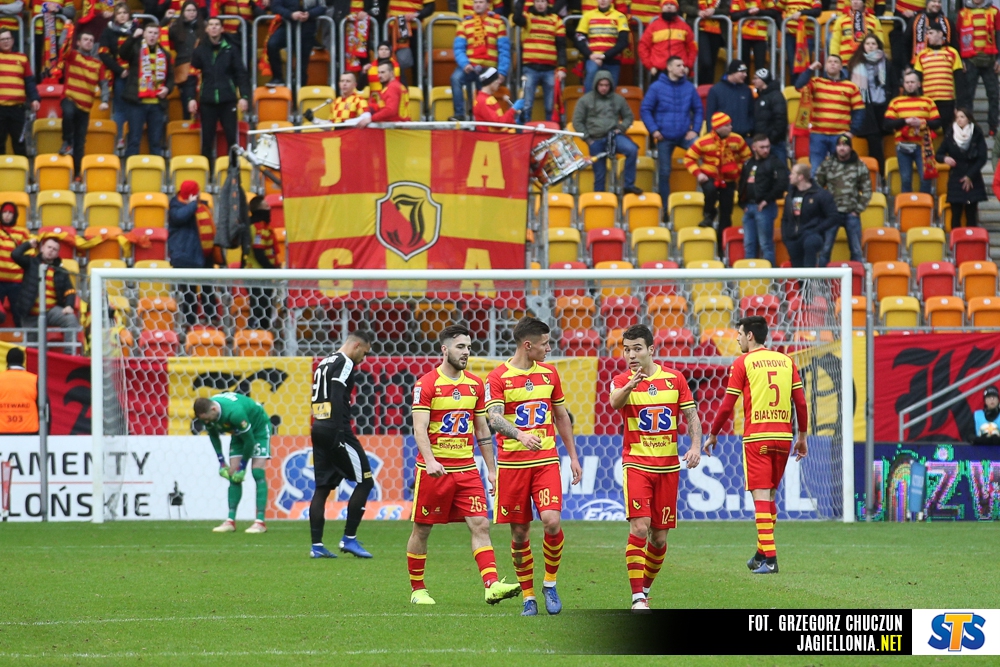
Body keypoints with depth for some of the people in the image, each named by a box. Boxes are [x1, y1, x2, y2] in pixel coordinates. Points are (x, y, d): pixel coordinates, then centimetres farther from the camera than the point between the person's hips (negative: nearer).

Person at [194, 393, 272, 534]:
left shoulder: (234, 413, -41)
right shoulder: (206, 414, -20)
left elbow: (249, 440, -29)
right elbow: (213, 435, 2)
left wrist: (242, 468, -20)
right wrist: (221, 462, 0)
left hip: (259, 427, -7)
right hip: (239, 432, 7)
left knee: (257, 473, -15)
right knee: (233, 476, -2)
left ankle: (260, 522, -19)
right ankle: (231, 521, -1)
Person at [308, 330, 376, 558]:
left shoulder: (324, 363, 20)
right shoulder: (345, 364, -8)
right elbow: (337, 399, -18)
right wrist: (340, 434, -21)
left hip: (318, 429, 9)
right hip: (335, 429, -9)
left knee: (323, 487, 9)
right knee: (364, 482, -1)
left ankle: (316, 545, 5)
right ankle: (349, 538, -2)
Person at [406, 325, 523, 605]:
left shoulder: (475, 385, 9)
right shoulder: (426, 385, -7)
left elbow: (482, 430, 15)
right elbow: (419, 428, -15)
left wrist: (491, 469, 12)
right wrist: (430, 461, -30)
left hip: (467, 469, 4)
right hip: (434, 469, -4)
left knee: (480, 524, -9)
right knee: (422, 528, 5)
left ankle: (492, 585, -18)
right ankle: (417, 589, 18)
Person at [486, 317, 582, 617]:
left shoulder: (549, 373, 10)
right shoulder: (498, 377, -5)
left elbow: (562, 416, 19)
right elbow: (494, 418, -18)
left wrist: (573, 456, 18)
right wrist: (521, 435, -36)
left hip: (546, 461, 2)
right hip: (512, 463, -2)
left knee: (551, 521, -16)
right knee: (519, 533, 2)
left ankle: (550, 584, 5)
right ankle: (528, 597, 14)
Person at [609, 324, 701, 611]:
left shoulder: (675, 379, 4)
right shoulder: (622, 381, -2)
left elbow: (692, 415, 8)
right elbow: (614, 402, -25)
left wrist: (695, 446, -9)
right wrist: (629, 386, -47)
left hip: (668, 466, 2)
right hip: (636, 463, -2)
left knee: (659, 537, 5)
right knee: (639, 527, -18)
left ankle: (645, 590, 25)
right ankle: (637, 598, -16)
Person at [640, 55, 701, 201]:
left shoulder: (689, 87, 2)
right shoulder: (657, 87, -5)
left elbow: (698, 110, 9)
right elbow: (645, 110, -3)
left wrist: (695, 130, -2)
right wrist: (653, 130, -10)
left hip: (684, 135, 1)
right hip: (664, 138, -1)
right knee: (664, 172, 5)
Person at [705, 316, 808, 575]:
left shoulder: (742, 363, -2)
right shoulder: (785, 361, 11)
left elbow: (727, 405, -3)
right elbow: (800, 402, 9)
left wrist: (713, 435, 9)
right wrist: (802, 436, 18)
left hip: (756, 436, -5)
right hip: (783, 435, 5)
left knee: (761, 494, -6)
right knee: (770, 494, 17)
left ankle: (769, 558, -14)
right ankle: (762, 553, 24)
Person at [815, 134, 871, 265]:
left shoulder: (860, 166, 3)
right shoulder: (827, 165, 3)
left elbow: (867, 190, 5)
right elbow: (817, 186, 5)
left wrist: (858, 210, -2)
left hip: (852, 214, 0)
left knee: (856, 251, 6)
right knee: (825, 249, 1)